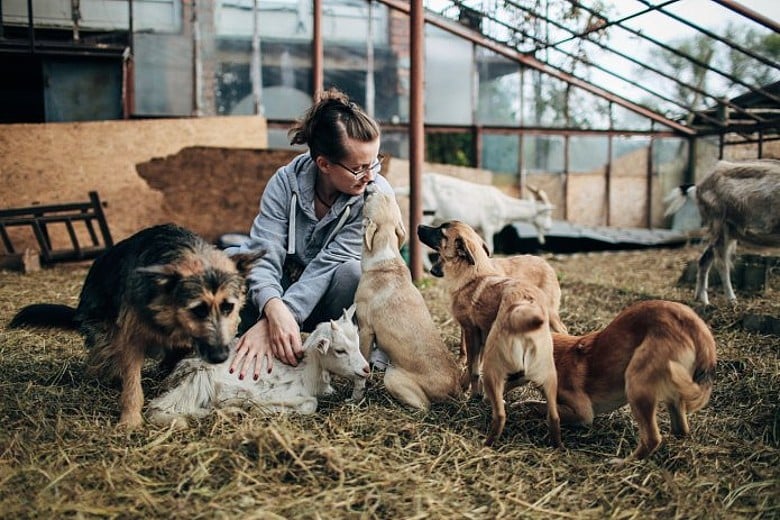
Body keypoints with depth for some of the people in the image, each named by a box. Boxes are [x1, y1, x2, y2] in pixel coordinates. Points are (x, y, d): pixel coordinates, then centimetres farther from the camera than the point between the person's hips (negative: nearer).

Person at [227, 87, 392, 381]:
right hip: (281, 294, 1)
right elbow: (264, 254, -24)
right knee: (229, 259, -23)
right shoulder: (286, 181, -16)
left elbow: (326, 266, -27)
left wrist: (268, 325, -35)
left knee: (352, 270, -34)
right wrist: (275, 310, -47)